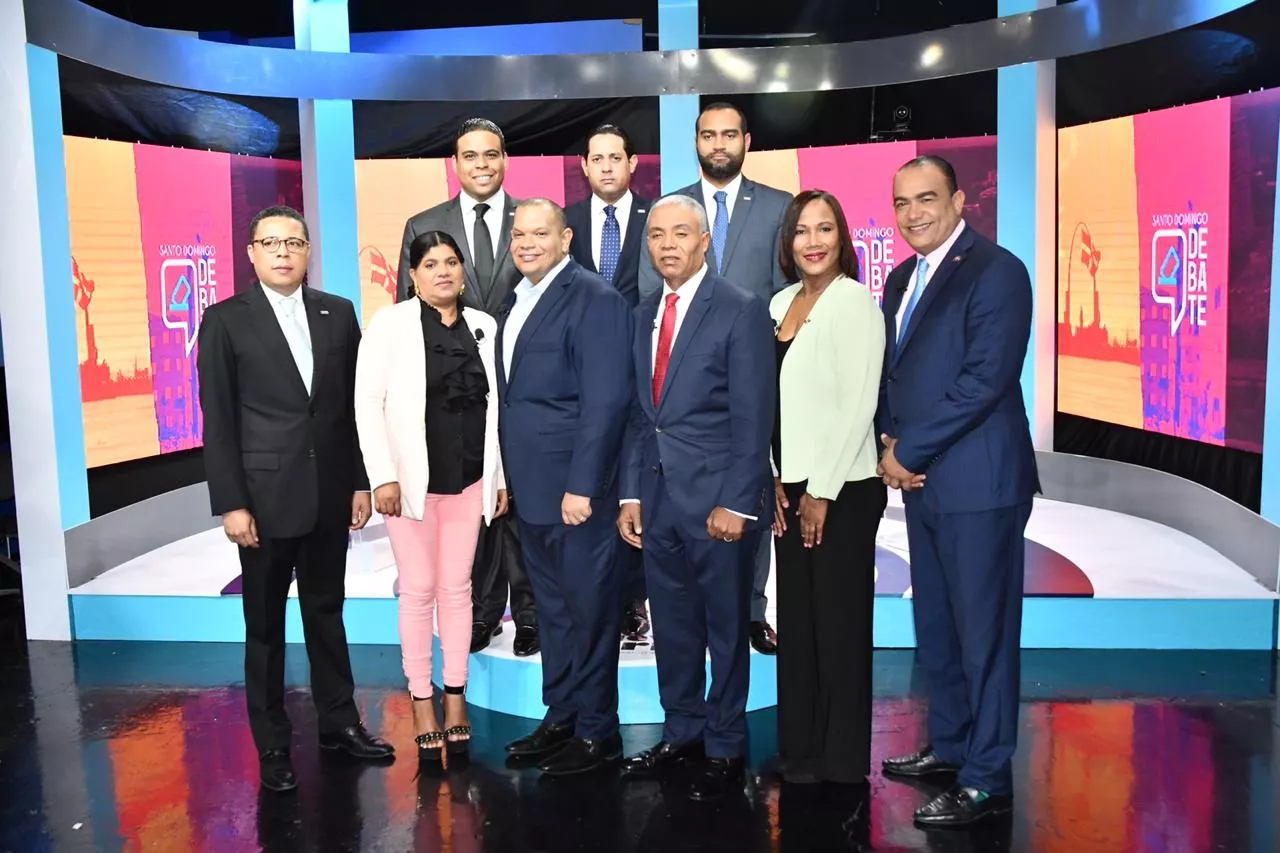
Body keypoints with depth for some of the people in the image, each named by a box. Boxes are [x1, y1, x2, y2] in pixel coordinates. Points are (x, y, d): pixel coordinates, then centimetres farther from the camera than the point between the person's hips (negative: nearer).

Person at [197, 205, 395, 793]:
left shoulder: (339, 314, 6)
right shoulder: (225, 320, -3)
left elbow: (354, 405, 8)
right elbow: (218, 421, -5)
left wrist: (361, 482, 5)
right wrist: (231, 504, -10)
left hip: (329, 494, 3)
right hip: (265, 497, -3)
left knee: (327, 612, 15)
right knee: (265, 624, 8)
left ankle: (339, 722, 29)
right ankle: (272, 745, 21)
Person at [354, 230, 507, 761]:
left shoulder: (483, 326, 6)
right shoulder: (390, 323, -3)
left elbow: (495, 405, 7)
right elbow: (367, 402, -7)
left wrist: (501, 477, 5)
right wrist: (384, 477, -14)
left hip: (469, 479, 3)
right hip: (411, 479, -2)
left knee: (457, 588, 9)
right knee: (419, 591, 5)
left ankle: (455, 697, 21)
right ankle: (422, 706, 17)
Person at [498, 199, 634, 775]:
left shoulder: (595, 299, -11)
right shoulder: (519, 301, 15)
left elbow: (604, 400, -18)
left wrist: (581, 485, -21)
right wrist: (507, 478, 12)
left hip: (575, 488, -8)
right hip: (531, 489, 8)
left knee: (589, 608, 3)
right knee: (552, 608, 17)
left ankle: (596, 732, 15)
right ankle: (560, 717, 29)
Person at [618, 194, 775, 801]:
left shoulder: (742, 312, -7)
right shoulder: (643, 316, 12)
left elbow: (754, 417, -11)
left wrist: (736, 503, -15)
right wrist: (631, 494, 10)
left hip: (719, 499, -6)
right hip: (659, 499, 6)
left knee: (725, 628, 7)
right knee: (672, 626, 15)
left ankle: (724, 750, 21)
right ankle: (682, 733, 30)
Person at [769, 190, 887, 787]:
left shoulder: (854, 299, -10)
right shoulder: (780, 303, 11)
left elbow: (858, 403, -15)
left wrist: (822, 491, -15)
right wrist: (773, 478, 5)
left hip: (842, 489, -7)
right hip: (791, 487, 7)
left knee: (839, 620, 3)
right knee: (796, 618, 12)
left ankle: (842, 758, 18)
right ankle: (801, 748, 25)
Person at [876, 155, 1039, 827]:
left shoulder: (996, 271, -11)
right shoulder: (902, 280, 15)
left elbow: (985, 379, -19)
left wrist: (907, 452, -15)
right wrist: (891, 441, 1)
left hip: (979, 482, -8)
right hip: (923, 480, 8)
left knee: (984, 632, 0)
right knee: (934, 626, 17)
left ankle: (986, 780, 12)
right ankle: (949, 746, 33)